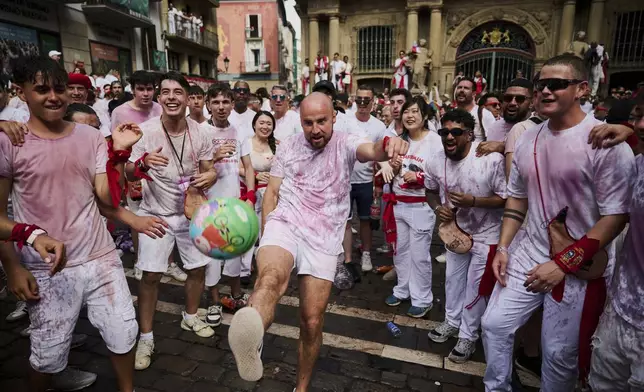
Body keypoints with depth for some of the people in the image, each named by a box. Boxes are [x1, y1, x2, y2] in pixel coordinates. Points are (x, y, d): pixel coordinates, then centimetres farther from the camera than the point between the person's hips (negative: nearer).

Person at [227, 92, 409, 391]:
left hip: (323, 240, 0)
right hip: (284, 226, 1)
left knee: (312, 322, 5)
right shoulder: (287, 147, 7)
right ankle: (249, 349, -60)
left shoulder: (345, 144, 0)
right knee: (271, 279, -35)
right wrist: (265, 237, -1)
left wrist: (388, 145, -48)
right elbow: (271, 192, 9)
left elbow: (372, 151, -23)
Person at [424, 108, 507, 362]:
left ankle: (468, 336, 26)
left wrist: (472, 201, -34)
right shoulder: (434, 162, -14)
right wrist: (438, 208, -15)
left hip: (486, 233, -5)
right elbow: (431, 191, 5)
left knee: (476, 286, 6)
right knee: (453, 278, 19)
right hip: (456, 229, 5)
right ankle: (452, 321, 43)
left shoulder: (492, 159, -30)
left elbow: (506, 198, -22)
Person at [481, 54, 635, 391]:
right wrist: (502, 247, 6)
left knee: (560, 353, 8)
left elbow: (616, 216, -16)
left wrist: (563, 263, -20)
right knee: (494, 325, 11)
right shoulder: (528, 139, 4)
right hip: (529, 254, 6)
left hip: (580, 268, -5)